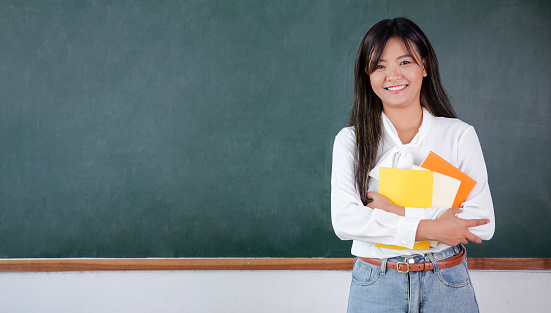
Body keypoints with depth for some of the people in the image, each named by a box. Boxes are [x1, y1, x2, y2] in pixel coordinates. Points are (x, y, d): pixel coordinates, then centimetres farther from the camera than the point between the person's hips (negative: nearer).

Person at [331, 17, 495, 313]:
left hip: (447, 285, 0)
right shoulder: (349, 140, -1)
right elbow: (344, 221, -12)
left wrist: (398, 211, -15)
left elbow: (482, 224, -9)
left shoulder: (460, 135, -2)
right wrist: (428, 227, -18)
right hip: (375, 286, 0)